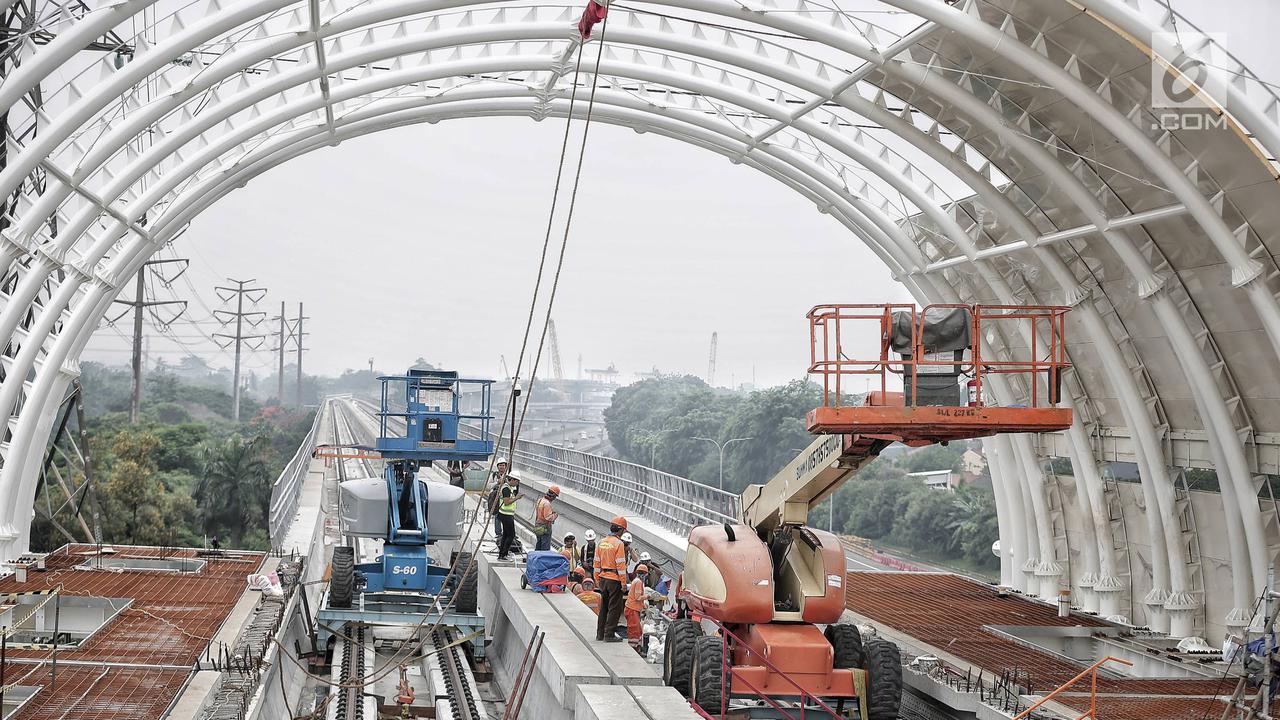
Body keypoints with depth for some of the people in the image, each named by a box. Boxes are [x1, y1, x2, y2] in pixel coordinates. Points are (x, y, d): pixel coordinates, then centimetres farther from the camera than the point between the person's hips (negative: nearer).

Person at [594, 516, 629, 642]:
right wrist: (624, 582, -11)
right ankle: (609, 635, 1)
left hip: (603, 579, 7)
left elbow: (597, 562, 12)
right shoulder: (618, 543, -14)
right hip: (614, 580, -7)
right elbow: (621, 564, -16)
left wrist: (597, 579, 19)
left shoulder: (601, 543, 7)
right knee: (614, 608, 1)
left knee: (604, 607, 17)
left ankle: (600, 633, 22)